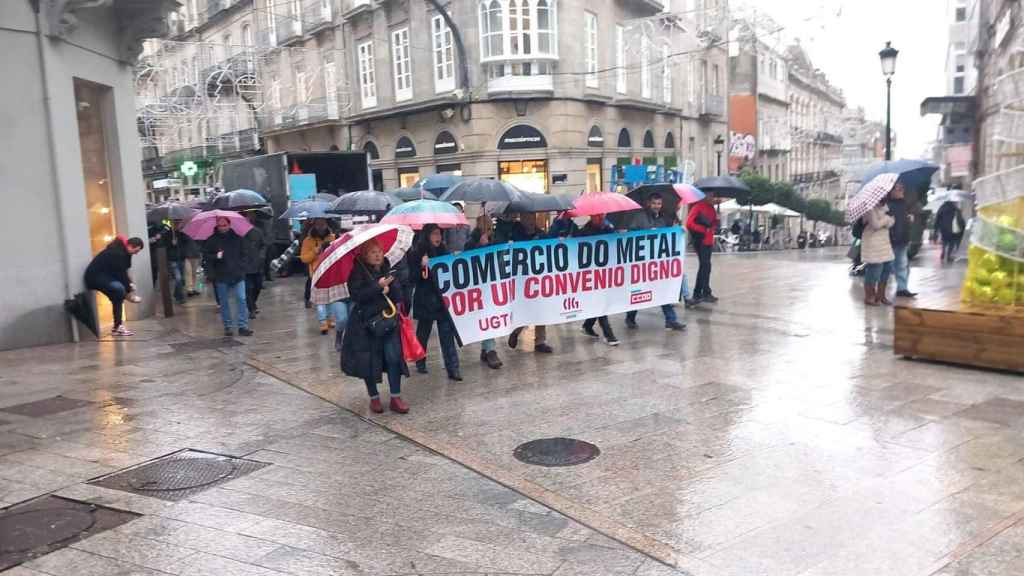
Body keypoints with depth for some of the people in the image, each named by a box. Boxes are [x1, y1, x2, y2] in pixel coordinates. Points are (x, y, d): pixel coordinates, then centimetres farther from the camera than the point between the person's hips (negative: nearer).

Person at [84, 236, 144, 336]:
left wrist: (129, 284, -4)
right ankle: (117, 327, -23)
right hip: (95, 276, -11)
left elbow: (122, 272, 12)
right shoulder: (117, 253, -23)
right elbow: (120, 273, -22)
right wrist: (129, 292, -16)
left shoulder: (123, 251, 8)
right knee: (119, 289, -27)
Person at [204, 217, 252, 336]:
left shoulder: (237, 238, 4)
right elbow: (206, 255, 5)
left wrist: (241, 267, -2)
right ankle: (228, 326, 16)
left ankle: (243, 326, -3)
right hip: (221, 277, 0)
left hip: (238, 275, 0)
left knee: (241, 300, -6)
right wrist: (216, 256, -14)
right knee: (224, 303, 7)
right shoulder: (212, 240, 2)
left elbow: (245, 253, 9)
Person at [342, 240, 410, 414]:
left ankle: (396, 398, 7)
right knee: (369, 361, 4)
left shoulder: (386, 268, 6)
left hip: (388, 319, 4)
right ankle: (374, 398, 22)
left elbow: (397, 288, 13)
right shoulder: (357, 272, -9)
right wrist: (378, 287, -25)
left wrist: (398, 302, -6)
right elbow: (357, 295, -19)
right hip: (366, 323, -4)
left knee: (394, 357, -3)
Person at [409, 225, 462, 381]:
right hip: (425, 301, -2)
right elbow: (412, 278, -8)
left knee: (447, 334, -5)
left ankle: (453, 368, -5)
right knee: (423, 333, 14)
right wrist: (422, 266, -23)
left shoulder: (444, 251, 7)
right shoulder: (417, 254, -5)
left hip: (443, 299, 2)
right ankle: (420, 363, 34)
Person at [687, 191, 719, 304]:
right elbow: (689, 223, -18)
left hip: (708, 241, 8)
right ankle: (706, 293, 0)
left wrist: (713, 228, -2)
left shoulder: (711, 208, 14)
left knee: (704, 266, 11)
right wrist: (704, 230, -16)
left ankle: (697, 293, 18)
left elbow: (714, 221, 22)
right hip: (700, 240, -8)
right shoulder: (698, 206, -10)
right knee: (706, 266, -8)